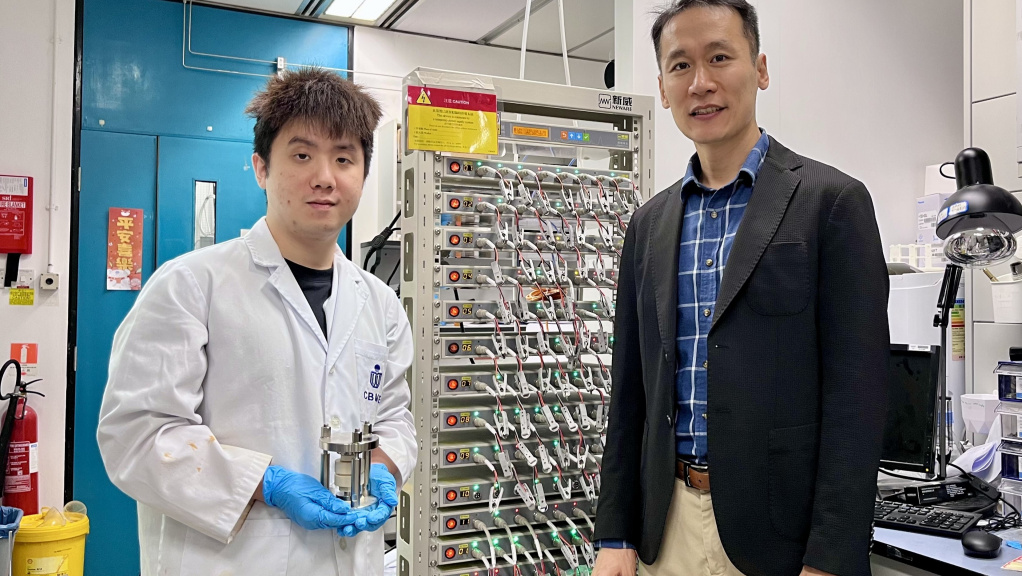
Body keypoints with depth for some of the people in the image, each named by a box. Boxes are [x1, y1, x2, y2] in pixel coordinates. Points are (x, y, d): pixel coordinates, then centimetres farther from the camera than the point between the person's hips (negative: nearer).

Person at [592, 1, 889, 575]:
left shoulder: (833, 201, -7)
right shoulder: (649, 224, 8)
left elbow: (857, 394, -11)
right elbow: (630, 390, 9)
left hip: (779, 529, -4)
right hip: (667, 524, 5)